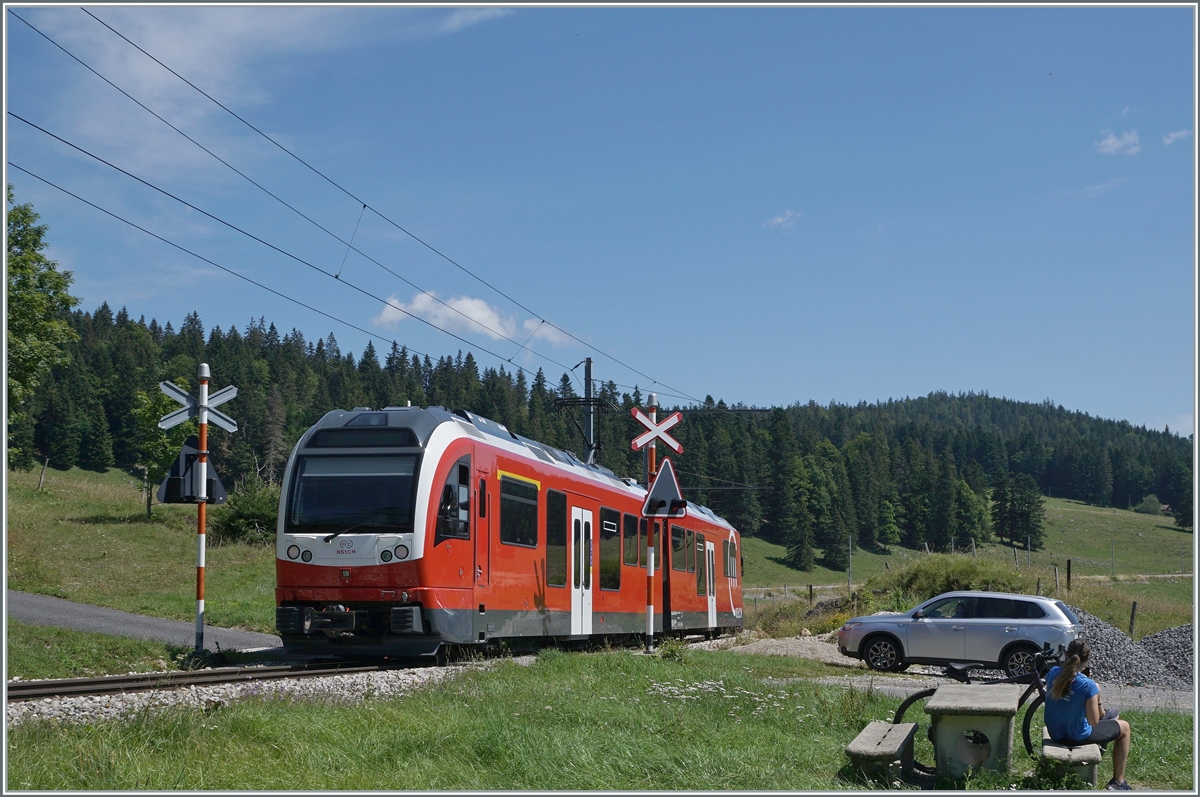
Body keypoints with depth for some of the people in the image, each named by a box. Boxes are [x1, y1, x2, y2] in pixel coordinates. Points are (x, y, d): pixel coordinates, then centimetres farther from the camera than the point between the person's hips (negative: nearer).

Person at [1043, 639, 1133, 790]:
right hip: (1077, 736, -6)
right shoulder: (1088, 685, -28)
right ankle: (1118, 782, 25)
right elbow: (1093, 722, -21)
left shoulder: (1053, 673, -11)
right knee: (1124, 727, 19)